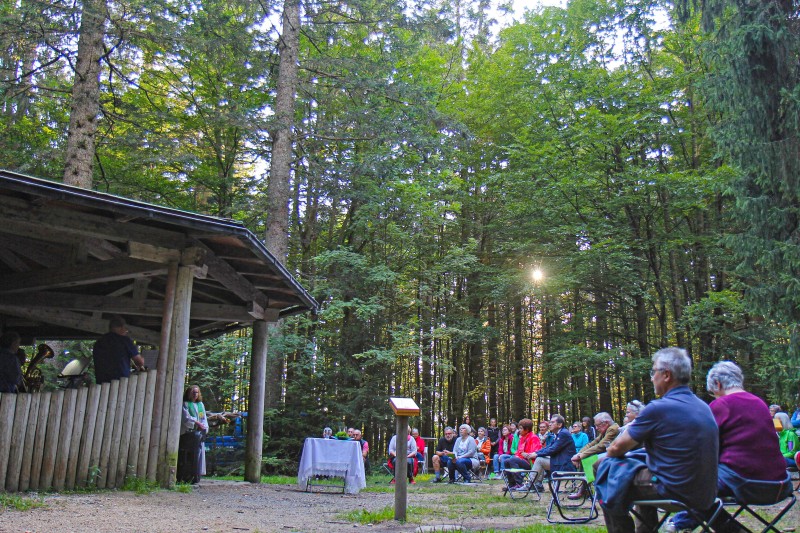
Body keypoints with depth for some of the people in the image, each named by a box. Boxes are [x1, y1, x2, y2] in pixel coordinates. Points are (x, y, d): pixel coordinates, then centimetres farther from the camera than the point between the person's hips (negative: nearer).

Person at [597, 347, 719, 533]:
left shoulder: (659, 408, -18)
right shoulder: (703, 407, 6)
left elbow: (616, 448, -8)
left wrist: (609, 454, 15)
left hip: (674, 491, -8)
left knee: (606, 466, 5)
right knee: (642, 456, 27)